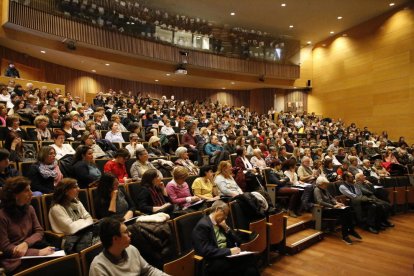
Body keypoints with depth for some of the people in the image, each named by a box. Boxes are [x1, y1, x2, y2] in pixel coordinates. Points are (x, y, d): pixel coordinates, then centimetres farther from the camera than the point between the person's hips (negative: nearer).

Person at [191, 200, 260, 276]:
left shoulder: (221, 223, 13)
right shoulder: (203, 225, -10)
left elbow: (237, 242, 13)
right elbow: (206, 251, -19)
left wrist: (227, 228, -2)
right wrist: (229, 251, -19)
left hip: (226, 256, 7)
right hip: (214, 262, -7)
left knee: (250, 258, -21)